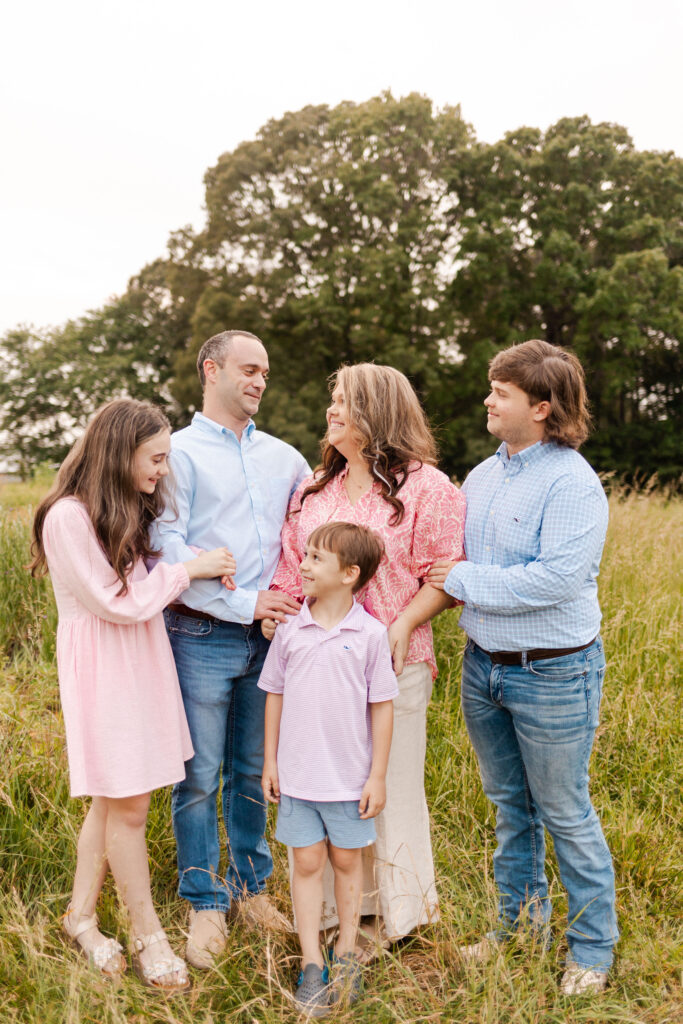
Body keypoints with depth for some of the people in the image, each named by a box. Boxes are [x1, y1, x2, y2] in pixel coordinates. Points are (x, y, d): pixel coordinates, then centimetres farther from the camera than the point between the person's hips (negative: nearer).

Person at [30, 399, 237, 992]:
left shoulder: (133, 508, 9)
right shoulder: (68, 517, -18)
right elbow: (117, 603, -17)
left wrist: (202, 568, -5)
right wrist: (189, 569, -12)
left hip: (143, 659, 8)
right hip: (103, 668, -8)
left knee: (112, 799, 15)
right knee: (127, 807, 2)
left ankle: (82, 915, 31)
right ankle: (148, 937, 18)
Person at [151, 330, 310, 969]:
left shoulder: (281, 455, 14)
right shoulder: (180, 452, -2)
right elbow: (166, 548, -12)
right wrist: (243, 603, -14)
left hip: (268, 635, 5)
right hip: (202, 636, -4)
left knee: (256, 770, 14)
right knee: (200, 775, 3)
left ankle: (251, 886, 30)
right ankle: (205, 904, 19)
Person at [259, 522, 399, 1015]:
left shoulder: (370, 634, -10)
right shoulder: (290, 629, -3)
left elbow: (382, 707, -5)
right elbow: (275, 695, 5)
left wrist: (378, 775, -4)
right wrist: (270, 761, 6)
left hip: (350, 776, -1)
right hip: (298, 773, 2)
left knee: (347, 860, 14)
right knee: (307, 862, 9)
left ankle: (347, 952, 32)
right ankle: (311, 963, 20)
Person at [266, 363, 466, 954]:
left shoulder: (426, 488, -4)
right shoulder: (314, 489, 15)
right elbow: (291, 572, 16)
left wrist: (402, 626, -19)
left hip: (392, 663, -5)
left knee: (389, 787, 6)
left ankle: (389, 915, 26)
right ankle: (330, 909, 29)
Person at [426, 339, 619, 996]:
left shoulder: (571, 481, -17)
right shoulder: (483, 475, 7)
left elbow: (557, 578, -27)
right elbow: (450, 559, 19)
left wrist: (464, 580, -19)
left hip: (552, 674, -7)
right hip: (482, 665, 7)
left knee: (564, 813, 7)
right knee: (509, 803, 20)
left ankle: (592, 948, 27)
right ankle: (520, 917, 38)